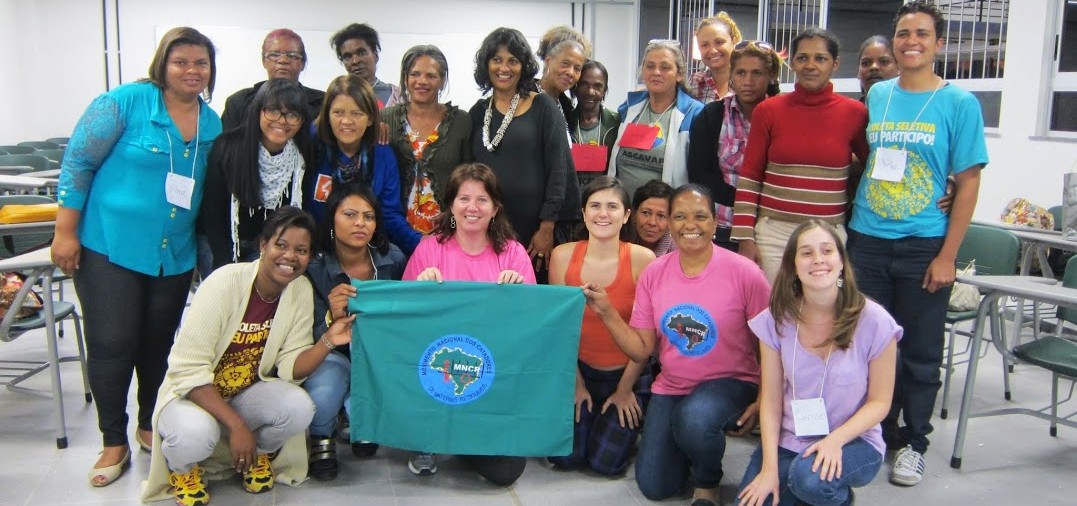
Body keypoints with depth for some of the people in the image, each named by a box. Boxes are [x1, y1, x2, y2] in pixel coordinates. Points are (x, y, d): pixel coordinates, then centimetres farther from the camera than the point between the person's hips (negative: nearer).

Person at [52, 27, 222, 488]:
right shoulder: (126, 101, -11)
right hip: (109, 245, -4)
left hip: (175, 254, 5)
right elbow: (77, 162, -9)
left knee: (158, 343, 13)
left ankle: (150, 426, 32)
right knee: (111, 344, -2)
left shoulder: (213, 124, 4)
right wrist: (65, 232, -10)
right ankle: (114, 442, 14)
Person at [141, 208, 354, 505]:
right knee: (195, 434, -36)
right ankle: (183, 468, 2)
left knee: (299, 407, -26)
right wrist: (237, 425, -29)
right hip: (191, 392, -4)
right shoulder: (225, 283, -23)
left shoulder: (301, 291, -9)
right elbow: (189, 370, -24)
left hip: (247, 392, 4)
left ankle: (255, 454, 7)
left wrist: (328, 342, -26)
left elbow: (290, 367, -7)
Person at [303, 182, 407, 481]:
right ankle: (322, 438, 4)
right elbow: (315, 339, -14)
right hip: (336, 357, -2)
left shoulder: (393, 259, -7)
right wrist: (333, 318, -35)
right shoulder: (315, 270, -12)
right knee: (321, 396, -35)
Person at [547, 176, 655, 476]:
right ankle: (590, 415, 23)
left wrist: (625, 388, -3)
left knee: (605, 463, -9)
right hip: (578, 369, 2)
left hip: (627, 373, -2)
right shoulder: (563, 255, -8)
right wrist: (576, 383, -1)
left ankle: (626, 425, 23)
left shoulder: (642, 259, -15)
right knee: (565, 457, -8)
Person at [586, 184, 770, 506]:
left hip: (730, 383, -4)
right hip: (670, 387, 4)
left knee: (694, 420, -37)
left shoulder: (743, 273, -15)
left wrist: (763, 401, -12)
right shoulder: (653, 274, -5)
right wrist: (606, 312, -17)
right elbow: (642, 349, -4)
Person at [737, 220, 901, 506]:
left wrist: (836, 439, -22)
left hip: (852, 440, -2)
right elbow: (771, 400, -5)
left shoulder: (874, 322, -15)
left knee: (811, 479, -33)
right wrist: (769, 468, -13)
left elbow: (879, 402, -6)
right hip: (788, 440, 2)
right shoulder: (776, 320, -8)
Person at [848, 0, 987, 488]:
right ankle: (876, 433, 26)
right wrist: (848, 223, 7)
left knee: (920, 353, 7)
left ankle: (913, 443, 24)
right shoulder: (876, 95, 8)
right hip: (867, 241, 3)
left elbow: (968, 183, -4)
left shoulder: (959, 103, -2)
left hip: (923, 245, -3)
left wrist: (947, 256, -10)